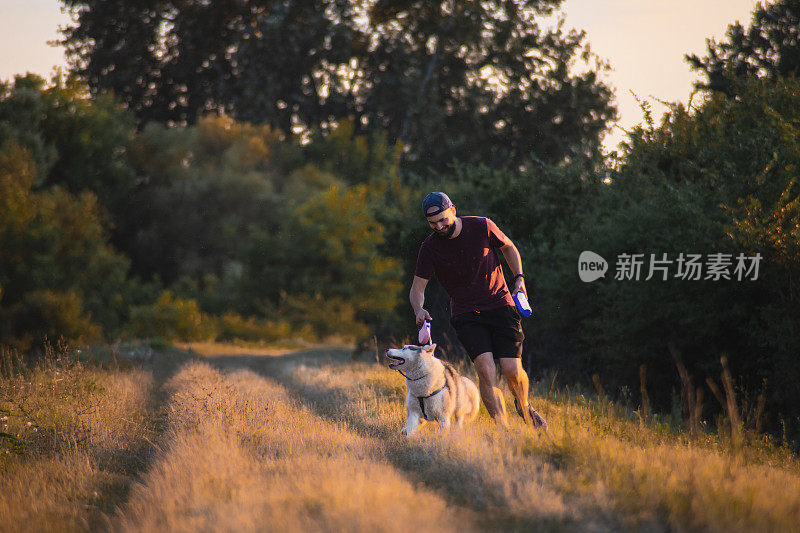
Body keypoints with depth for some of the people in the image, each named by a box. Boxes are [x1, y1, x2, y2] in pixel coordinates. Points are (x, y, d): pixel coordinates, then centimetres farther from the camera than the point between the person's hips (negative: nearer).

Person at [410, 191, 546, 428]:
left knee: (512, 370, -9)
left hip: (500, 304, 0)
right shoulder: (430, 247, -8)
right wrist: (419, 310, -23)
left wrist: (519, 278, -1)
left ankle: (524, 406, 25)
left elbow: (508, 247, 11)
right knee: (485, 367, -21)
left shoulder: (482, 227, -8)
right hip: (466, 314, 0)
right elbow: (417, 287, -3)